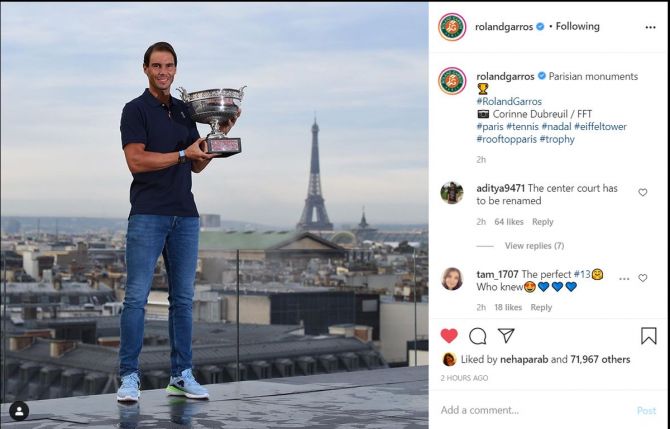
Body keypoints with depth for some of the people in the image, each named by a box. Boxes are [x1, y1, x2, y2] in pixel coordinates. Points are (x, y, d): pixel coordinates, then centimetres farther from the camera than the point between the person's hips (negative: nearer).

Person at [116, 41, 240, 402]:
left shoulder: (185, 111, 15)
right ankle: (129, 377, 0)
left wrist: (220, 134, 3)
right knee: (136, 297, -5)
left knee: (183, 298, 7)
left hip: (185, 216, 6)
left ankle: (181, 376, 13)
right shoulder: (136, 110, -4)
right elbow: (136, 161, -14)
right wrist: (183, 154, -15)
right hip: (147, 216, -6)